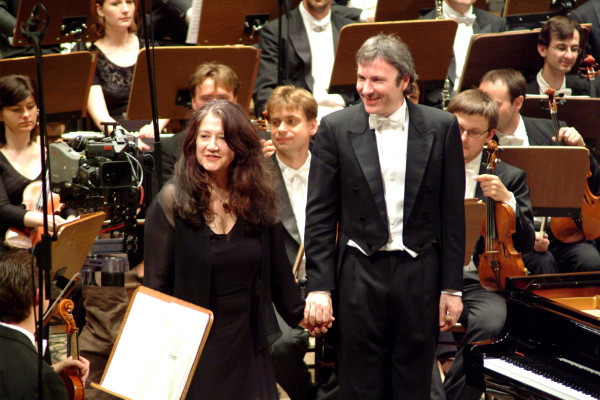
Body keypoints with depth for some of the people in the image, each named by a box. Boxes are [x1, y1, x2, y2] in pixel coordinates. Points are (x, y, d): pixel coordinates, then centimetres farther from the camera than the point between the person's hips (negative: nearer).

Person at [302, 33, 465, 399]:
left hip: (420, 275, 1)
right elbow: (320, 216, 1)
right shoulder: (336, 129, 0)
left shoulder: (441, 128, 1)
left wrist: (452, 287, 1)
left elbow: (453, 214, 3)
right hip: (360, 274, -1)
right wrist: (319, 287, -5)